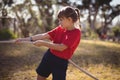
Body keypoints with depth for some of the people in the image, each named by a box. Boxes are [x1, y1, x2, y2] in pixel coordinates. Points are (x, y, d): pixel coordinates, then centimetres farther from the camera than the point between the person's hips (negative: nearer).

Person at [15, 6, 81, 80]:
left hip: (60, 62, -6)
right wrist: (25, 39, -3)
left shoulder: (76, 32, -19)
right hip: (49, 56, 7)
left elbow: (61, 47, -25)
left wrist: (43, 43, -21)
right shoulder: (60, 28, 1)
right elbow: (44, 36, 0)